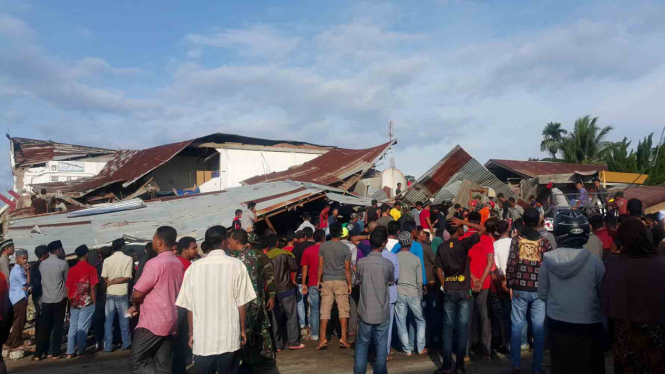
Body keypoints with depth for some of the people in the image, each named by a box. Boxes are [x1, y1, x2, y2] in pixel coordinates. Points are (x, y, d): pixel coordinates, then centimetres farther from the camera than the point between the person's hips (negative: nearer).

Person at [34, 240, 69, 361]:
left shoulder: (42, 264, 4)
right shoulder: (63, 263, -10)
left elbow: (42, 280, 13)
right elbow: (67, 280, -1)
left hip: (46, 299, 4)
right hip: (59, 299, -4)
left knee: (44, 327, 10)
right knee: (58, 326, 4)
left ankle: (38, 354, 11)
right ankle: (56, 353, 7)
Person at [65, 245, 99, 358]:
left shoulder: (72, 269, 5)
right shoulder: (91, 268, -7)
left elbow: (67, 288, 6)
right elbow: (93, 287, -11)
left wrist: (70, 300, 16)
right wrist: (94, 301, -3)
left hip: (74, 303, 4)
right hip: (87, 302, -4)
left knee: (73, 328, 11)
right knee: (82, 328, 0)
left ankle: (70, 352, 13)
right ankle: (81, 352, 3)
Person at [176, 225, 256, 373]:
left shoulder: (194, 267, 0)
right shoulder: (236, 265, -6)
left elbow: (189, 306, 2)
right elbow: (241, 303, -4)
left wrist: (191, 333, 14)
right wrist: (243, 330, 8)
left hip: (202, 338, 2)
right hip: (229, 337, -1)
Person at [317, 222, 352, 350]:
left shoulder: (323, 246, 0)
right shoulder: (345, 248, -5)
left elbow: (320, 266, 2)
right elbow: (347, 268, -3)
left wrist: (319, 280, 11)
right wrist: (349, 284, 5)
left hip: (327, 281, 2)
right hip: (341, 281, -2)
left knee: (325, 310, 4)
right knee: (343, 310, 5)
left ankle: (323, 338, 3)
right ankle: (343, 338, 3)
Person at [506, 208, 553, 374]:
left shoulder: (516, 240, -1)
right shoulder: (544, 242, 0)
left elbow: (511, 264, -6)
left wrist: (510, 285, 2)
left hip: (520, 289, 0)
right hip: (539, 290, 0)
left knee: (517, 326, 7)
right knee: (539, 328, 7)